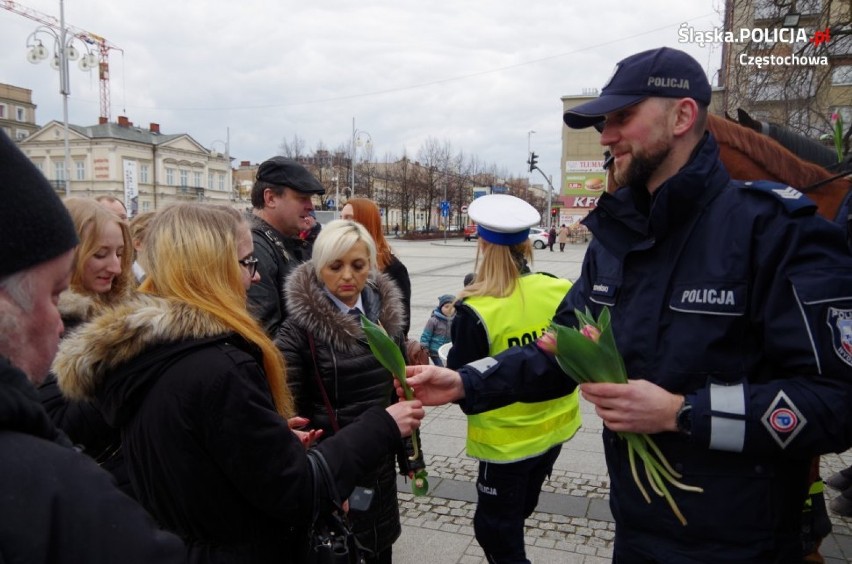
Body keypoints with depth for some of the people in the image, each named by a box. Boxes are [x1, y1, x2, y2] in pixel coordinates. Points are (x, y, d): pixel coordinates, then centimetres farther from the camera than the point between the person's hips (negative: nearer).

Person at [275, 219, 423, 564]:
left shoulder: (386, 314, 1)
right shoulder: (299, 329, -15)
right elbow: (290, 412, -17)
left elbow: (399, 392, 8)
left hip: (380, 462, 5)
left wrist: (410, 456, 10)